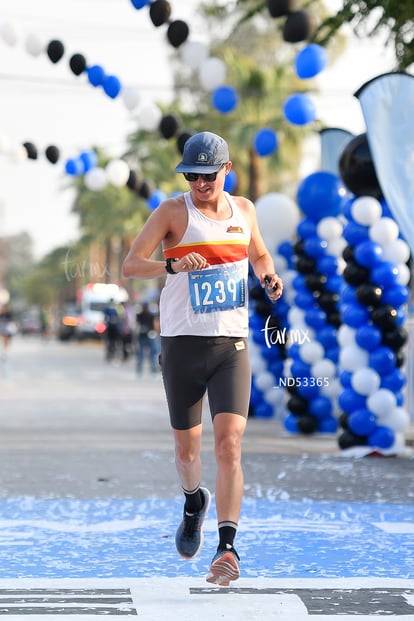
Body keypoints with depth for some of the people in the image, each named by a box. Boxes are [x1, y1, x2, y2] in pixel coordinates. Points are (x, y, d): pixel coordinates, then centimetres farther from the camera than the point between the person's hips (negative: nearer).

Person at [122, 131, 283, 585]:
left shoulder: (243, 209, 10)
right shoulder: (173, 212, -2)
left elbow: (259, 255, 29)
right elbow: (129, 265, -9)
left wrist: (268, 278, 6)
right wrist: (172, 265, -28)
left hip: (232, 346, 1)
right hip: (183, 344, -1)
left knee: (229, 445, -15)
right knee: (187, 447, 12)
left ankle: (226, 549, -19)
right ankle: (194, 503, 45)